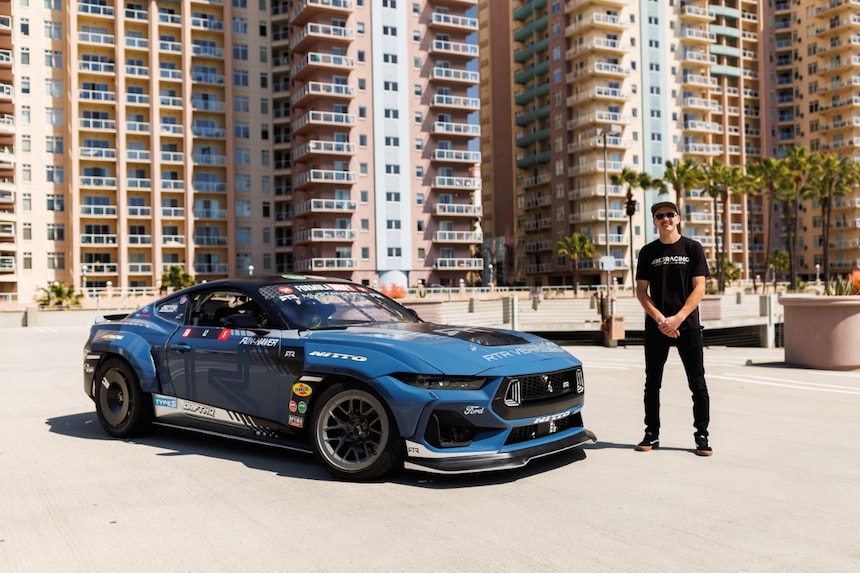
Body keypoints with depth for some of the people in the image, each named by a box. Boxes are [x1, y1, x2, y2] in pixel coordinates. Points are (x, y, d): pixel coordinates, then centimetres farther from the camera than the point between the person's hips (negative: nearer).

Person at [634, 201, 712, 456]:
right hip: (656, 327, 2)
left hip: (687, 325, -1)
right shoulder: (648, 251, 7)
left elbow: (699, 288, -3)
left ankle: (702, 436, 10)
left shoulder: (693, 248, 3)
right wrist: (660, 319, -10)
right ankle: (652, 434, 17)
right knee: (652, 383, 7)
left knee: (698, 384, 0)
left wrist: (678, 318, -13)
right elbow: (641, 291, 3)